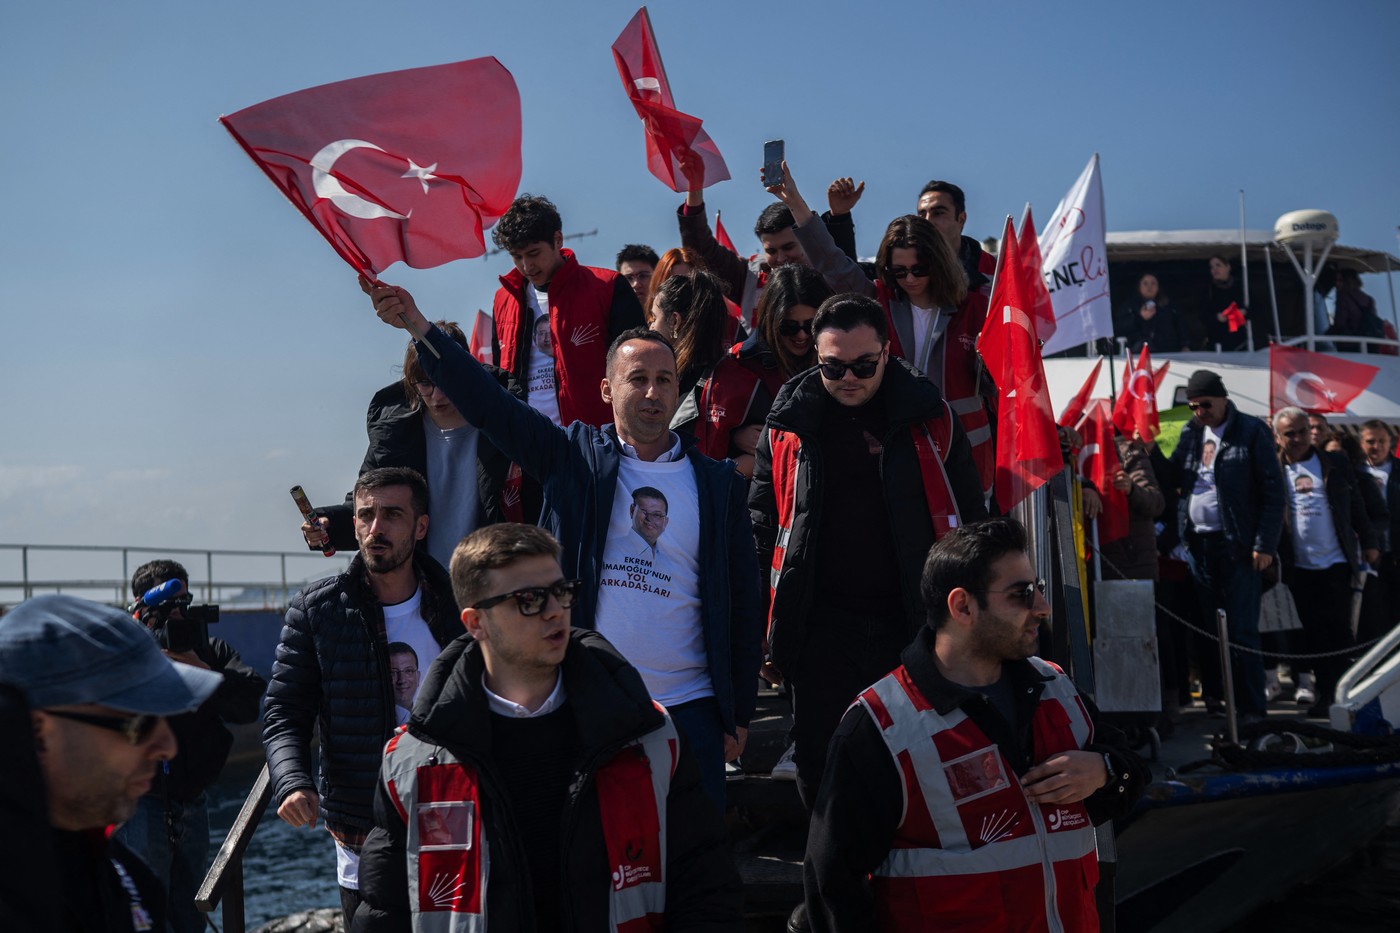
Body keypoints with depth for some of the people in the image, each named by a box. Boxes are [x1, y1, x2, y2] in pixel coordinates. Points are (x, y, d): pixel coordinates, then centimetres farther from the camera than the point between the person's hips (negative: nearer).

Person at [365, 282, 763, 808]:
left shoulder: (718, 485, 7)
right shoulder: (576, 458, 4)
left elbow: (742, 606, 9)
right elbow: (488, 403, -4)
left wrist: (739, 714, 8)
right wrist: (419, 328, -16)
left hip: (687, 708, 1)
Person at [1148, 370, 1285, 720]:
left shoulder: (1251, 432, -5)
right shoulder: (1191, 432, 13)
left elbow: (1273, 491, -7)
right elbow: (1173, 480, 14)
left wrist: (1265, 545, -12)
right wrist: (1151, 451, -3)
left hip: (1237, 546, -5)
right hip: (1198, 544, 6)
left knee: (1241, 631, -5)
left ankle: (1251, 710, 0)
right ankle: (1214, 701, 18)